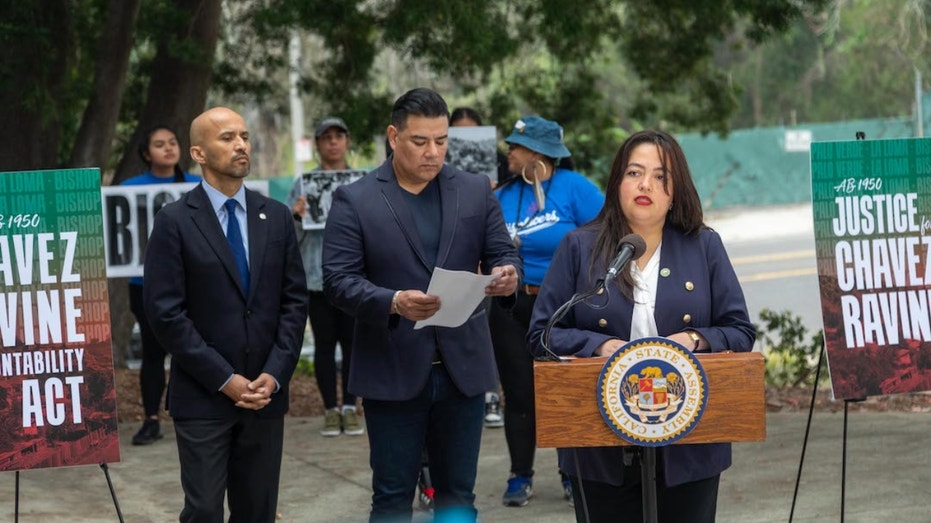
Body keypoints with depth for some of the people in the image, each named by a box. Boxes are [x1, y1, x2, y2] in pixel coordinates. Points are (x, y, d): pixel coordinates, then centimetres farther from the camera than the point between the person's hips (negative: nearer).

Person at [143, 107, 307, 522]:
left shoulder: (276, 216, 8)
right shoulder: (175, 222, -5)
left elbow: (295, 301, 7)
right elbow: (165, 313, -9)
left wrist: (275, 374, -6)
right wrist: (224, 379, -12)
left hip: (266, 394, 4)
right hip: (203, 398, -4)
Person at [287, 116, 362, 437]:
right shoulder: (304, 184, 7)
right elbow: (292, 236, 5)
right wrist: (296, 216, -15)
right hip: (317, 275, 0)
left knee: (353, 342, 1)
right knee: (324, 343, 4)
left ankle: (350, 408, 7)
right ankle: (331, 410, 9)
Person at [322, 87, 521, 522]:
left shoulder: (476, 191, 8)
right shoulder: (355, 201, -2)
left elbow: (502, 255, 9)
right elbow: (338, 279, -8)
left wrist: (507, 275, -16)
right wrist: (394, 303, -26)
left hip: (463, 367, 3)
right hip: (393, 371, -3)